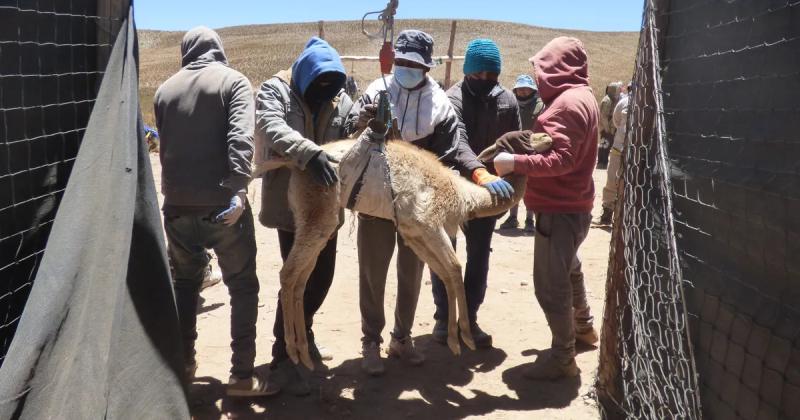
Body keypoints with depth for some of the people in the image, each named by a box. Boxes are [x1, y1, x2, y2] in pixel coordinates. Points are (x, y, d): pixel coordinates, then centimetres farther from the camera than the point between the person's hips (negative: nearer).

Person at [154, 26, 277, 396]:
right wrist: (237, 189, -24)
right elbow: (240, 138, -17)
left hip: (177, 204, 5)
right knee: (242, 286, 6)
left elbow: (165, 144, 18)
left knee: (184, 283, 21)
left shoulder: (166, 88, 12)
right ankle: (242, 376, 6)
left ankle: (183, 364, 28)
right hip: (221, 203, -4)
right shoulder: (233, 80, -1)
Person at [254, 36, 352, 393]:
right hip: (290, 203, -6)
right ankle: (284, 356, 9)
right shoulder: (275, 91, -8)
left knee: (322, 274, 14)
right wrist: (309, 152, -43)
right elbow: (271, 129, -27)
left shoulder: (340, 99, 8)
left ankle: (302, 335, 37)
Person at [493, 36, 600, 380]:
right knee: (567, 269, 28)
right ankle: (583, 326, 48)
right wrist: (523, 160, 3)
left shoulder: (568, 102, -19)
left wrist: (515, 163, -31)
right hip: (571, 205, 11)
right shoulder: (580, 97, 14)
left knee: (550, 284, -4)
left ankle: (562, 357, 7)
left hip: (560, 209, -11)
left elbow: (560, 160, -27)